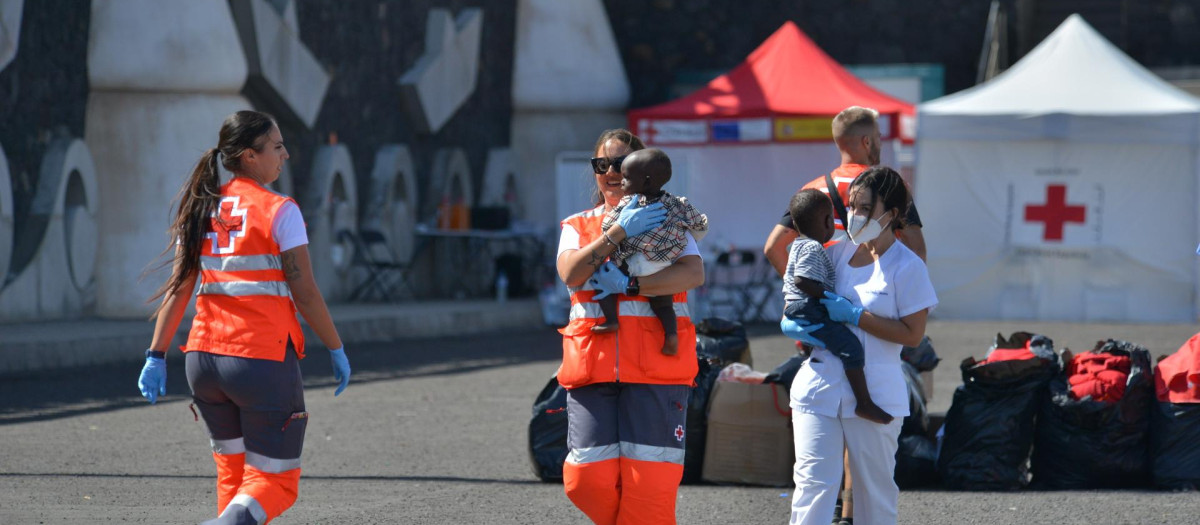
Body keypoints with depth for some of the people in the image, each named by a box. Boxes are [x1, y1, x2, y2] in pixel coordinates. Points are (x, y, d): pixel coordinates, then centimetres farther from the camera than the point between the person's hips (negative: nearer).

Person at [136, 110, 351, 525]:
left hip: (203, 358, 6)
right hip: (264, 361, -6)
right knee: (275, 481, 0)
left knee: (232, 471, 19)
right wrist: (336, 349, 3)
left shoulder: (201, 209, 8)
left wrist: (156, 356, 8)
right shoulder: (279, 211, -7)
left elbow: (177, 291, 7)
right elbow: (305, 293, -7)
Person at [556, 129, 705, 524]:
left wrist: (629, 284, -16)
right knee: (587, 479, -8)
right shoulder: (577, 227, 17)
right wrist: (619, 232, -13)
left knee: (649, 483, -10)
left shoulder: (665, 220, 11)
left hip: (655, 368, -2)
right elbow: (570, 273, -5)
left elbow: (694, 273, -8)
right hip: (592, 365, 2)